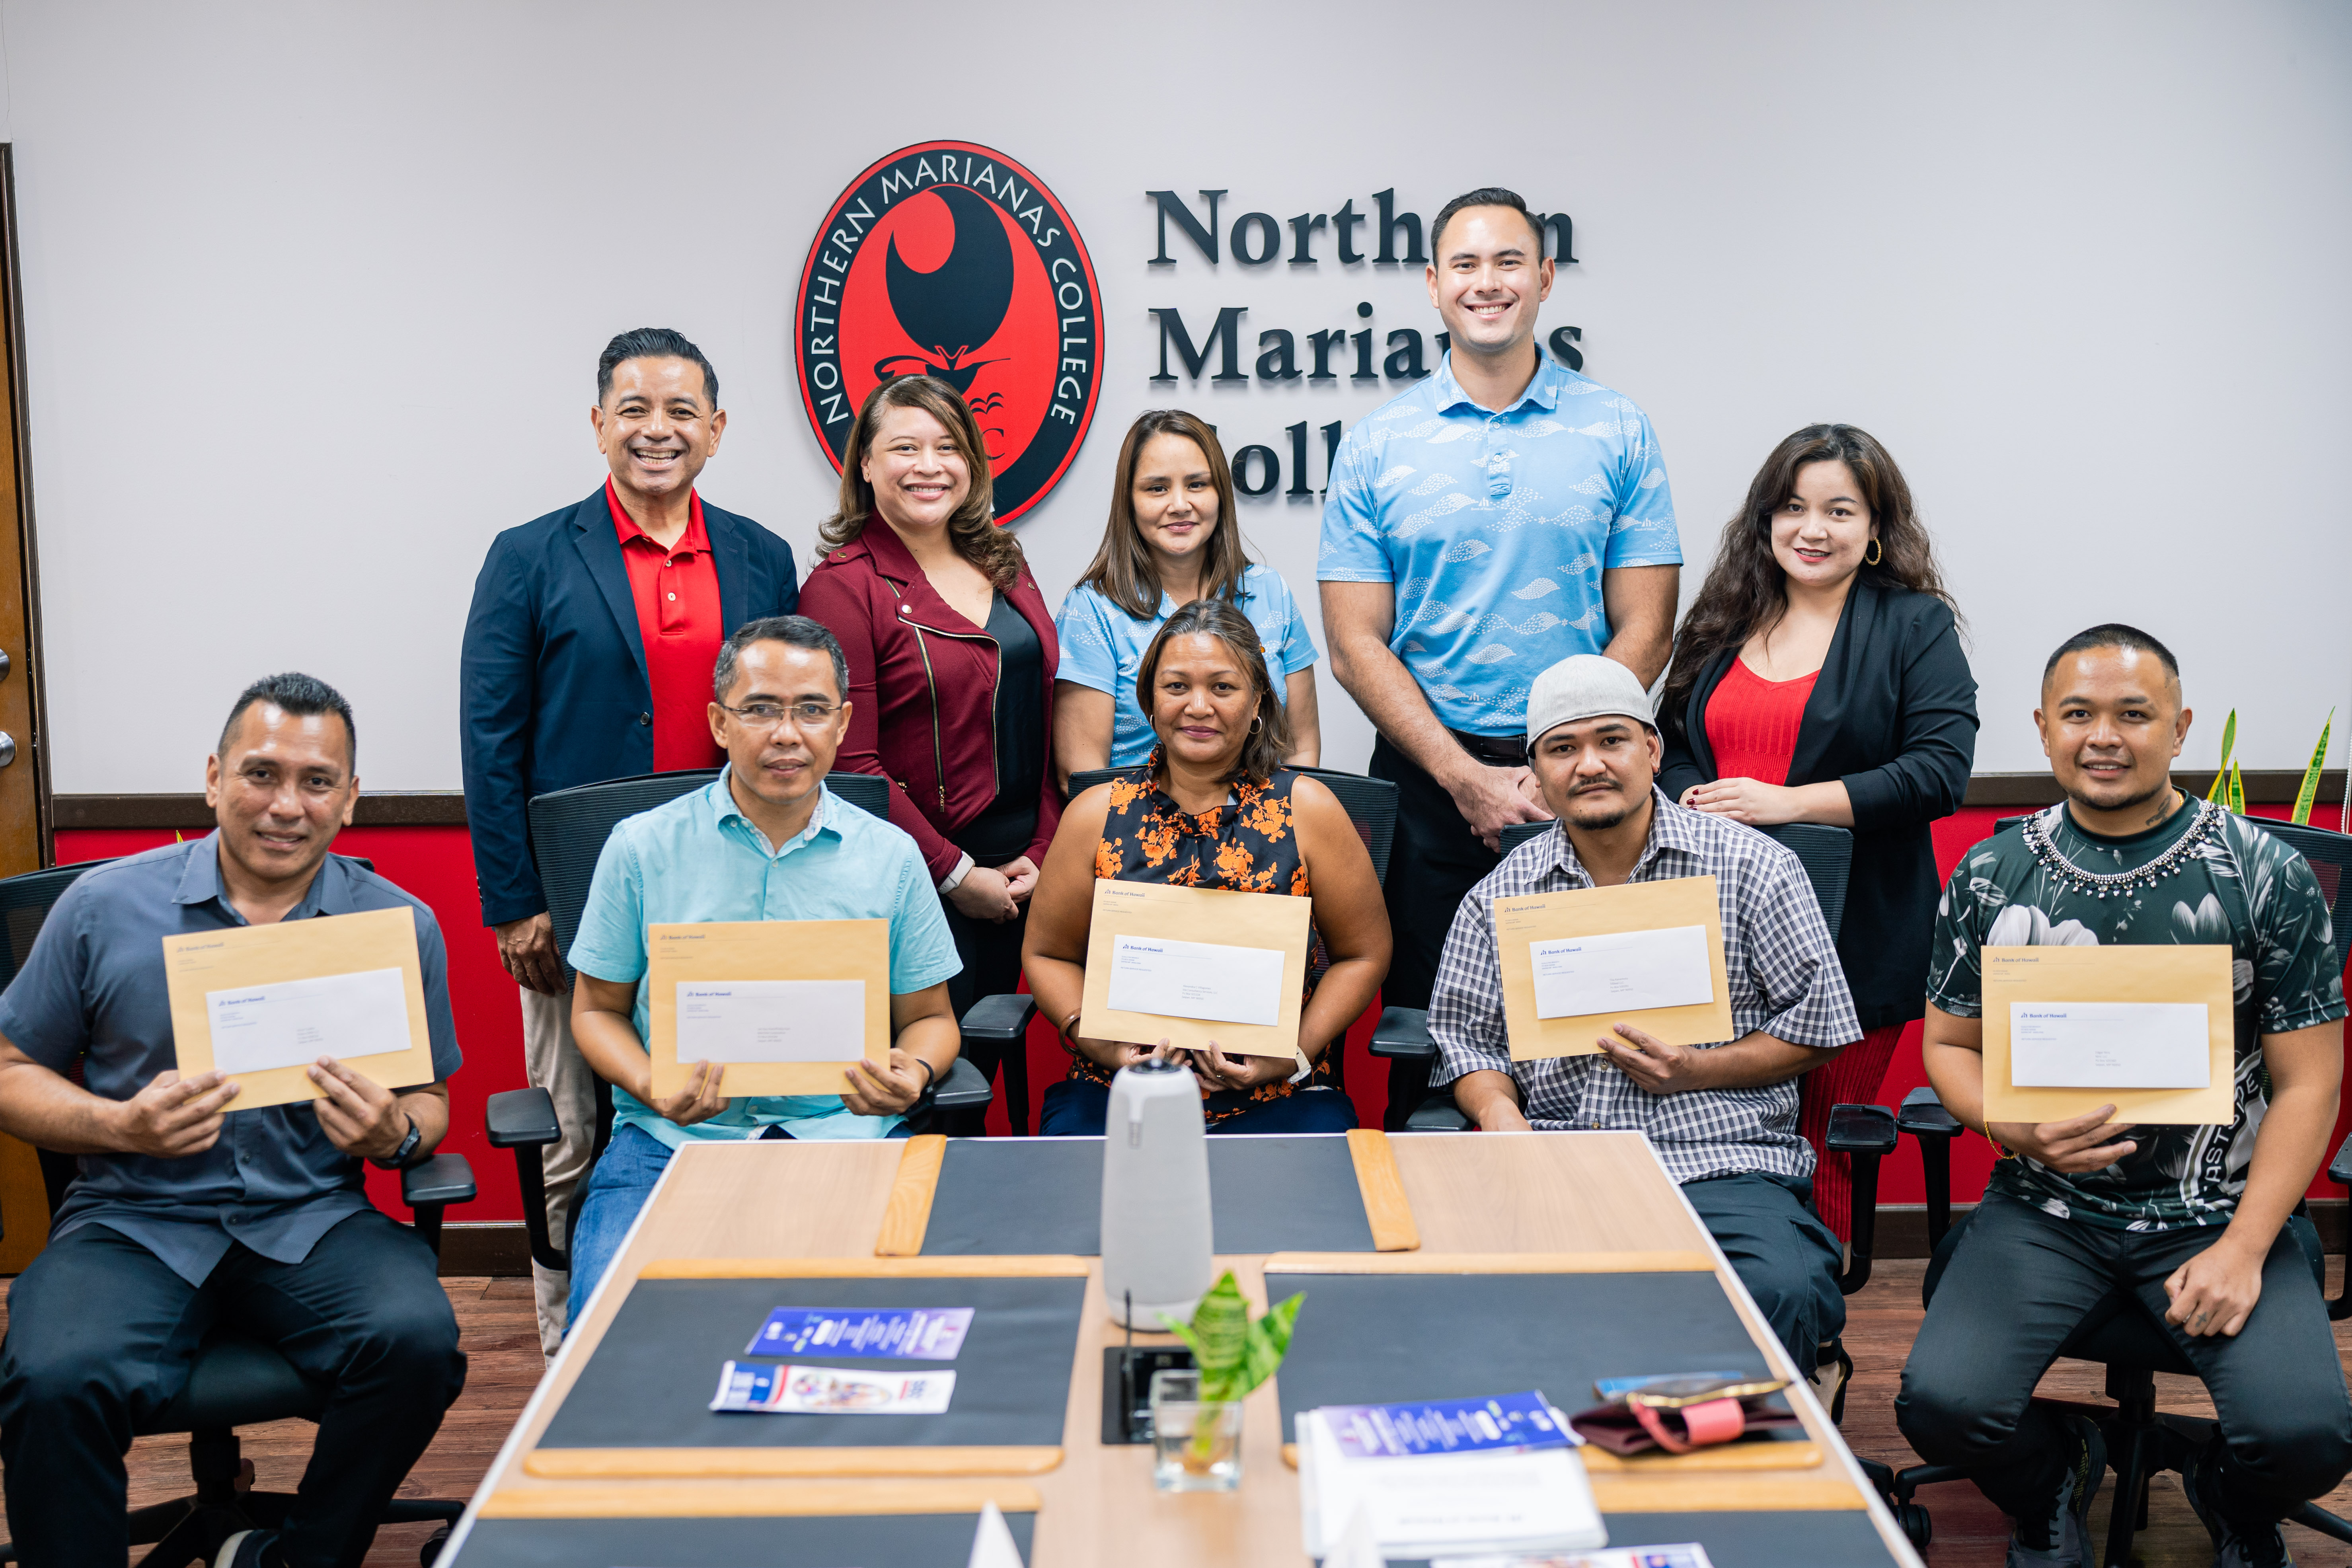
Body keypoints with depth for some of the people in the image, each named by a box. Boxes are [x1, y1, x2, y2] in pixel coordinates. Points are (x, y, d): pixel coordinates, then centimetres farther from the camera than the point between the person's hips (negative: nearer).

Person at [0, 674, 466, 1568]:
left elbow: (431, 1101, 13)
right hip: (133, 1223, -1)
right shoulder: (104, 907, 3)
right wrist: (122, 1126, -12)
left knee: (416, 1338, -29)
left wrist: (395, 1135, -12)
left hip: (315, 1223, 1)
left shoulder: (400, 925, 6)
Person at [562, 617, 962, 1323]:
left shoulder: (891, 856, 9)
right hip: (673, 1140, 0)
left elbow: (930, 1018, 17)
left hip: (845, 1135, 1)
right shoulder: (641, 848, 6)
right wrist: (653, 1089, -8)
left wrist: (915, 1073, -7)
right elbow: (598, 1010, 13)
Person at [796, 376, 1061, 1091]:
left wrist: (1040, 852, 1)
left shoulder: (1004, 565, 11)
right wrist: (956, 874, -12)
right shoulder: (844, 585, -8)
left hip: (1017, 875, 6)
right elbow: (851, 764, -12)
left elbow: (1047, 718, 13)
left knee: (982, 1079, 11)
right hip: (918, 886, -6)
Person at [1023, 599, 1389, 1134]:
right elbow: (1047, 953, 13)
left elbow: (1364, 954, 9)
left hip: (1276, 1100, 0)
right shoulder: (1097, 815, 5)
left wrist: (1296, 1053, -6)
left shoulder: (1307, 811, 2)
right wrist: (1095, 1040, -6)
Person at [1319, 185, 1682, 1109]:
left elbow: (1643, 631, 1)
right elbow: (1357, 648, -1)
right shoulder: (1377, 446, 3)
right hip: (1425, 781, 0)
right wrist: (1468, 778, -11)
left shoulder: (1617, 433, 4)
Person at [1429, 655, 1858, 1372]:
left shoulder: (1752, 866, 6)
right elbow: (1467, 1038, 17)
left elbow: (1817, 1024, 7)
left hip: (1721, 1162, -2)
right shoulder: (1499, 896, 14)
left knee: (1782, 1291, -33)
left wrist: (1691, 1072, -6)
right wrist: (1497, 1110, -5)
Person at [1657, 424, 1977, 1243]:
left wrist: (1787, 802, -16)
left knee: (1822, 1148, 1)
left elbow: (1939, 773, -10)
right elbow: (1669, 742, 22)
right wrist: (1691, 801, -2)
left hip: (1852, 940, -4)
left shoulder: (1916, 628, 1)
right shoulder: (1723, 621, 15)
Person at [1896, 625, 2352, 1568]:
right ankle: (2051, 1487, 17)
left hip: (2217, 1209, -1)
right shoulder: (1989, 878, 3)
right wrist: (2017, 1130, -11)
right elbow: (1949, 1044, 11)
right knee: (1941, 1404, -22)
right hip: (2045, 1206, 1)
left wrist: (2241, 1250, -11)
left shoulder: (2268, 877, -2)